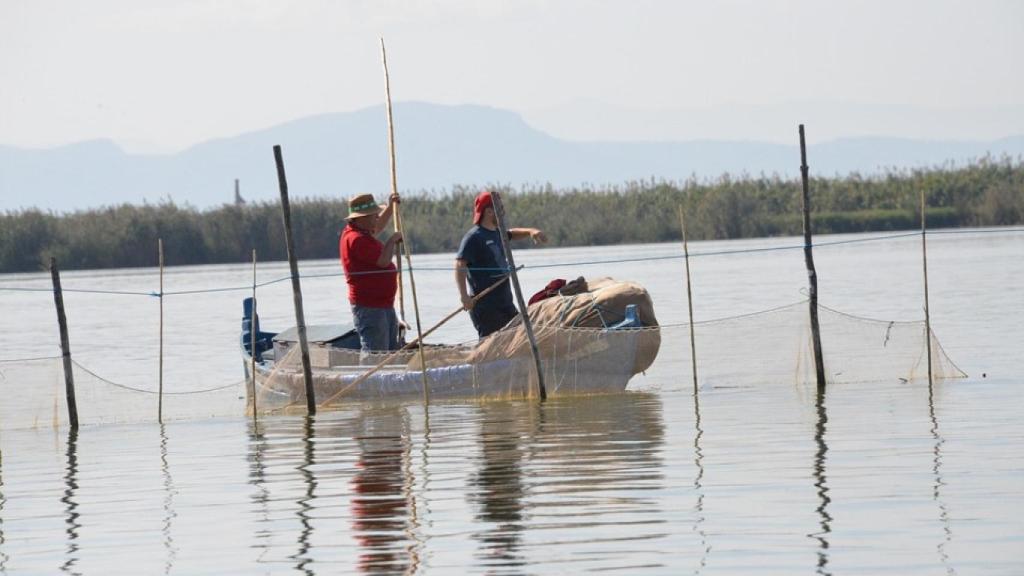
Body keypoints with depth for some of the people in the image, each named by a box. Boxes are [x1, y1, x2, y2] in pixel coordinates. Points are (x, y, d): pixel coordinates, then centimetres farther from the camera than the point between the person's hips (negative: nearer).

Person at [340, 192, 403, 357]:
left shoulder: (361, 232, 14)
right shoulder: (356, 239, -20)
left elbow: (378, 226, 37)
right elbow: (383, 260, -24)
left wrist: (390, 207, 27)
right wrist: (392, 240, -8)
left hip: (384, 305, 11)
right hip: (369, 307, -11)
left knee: (391, 353, 14)